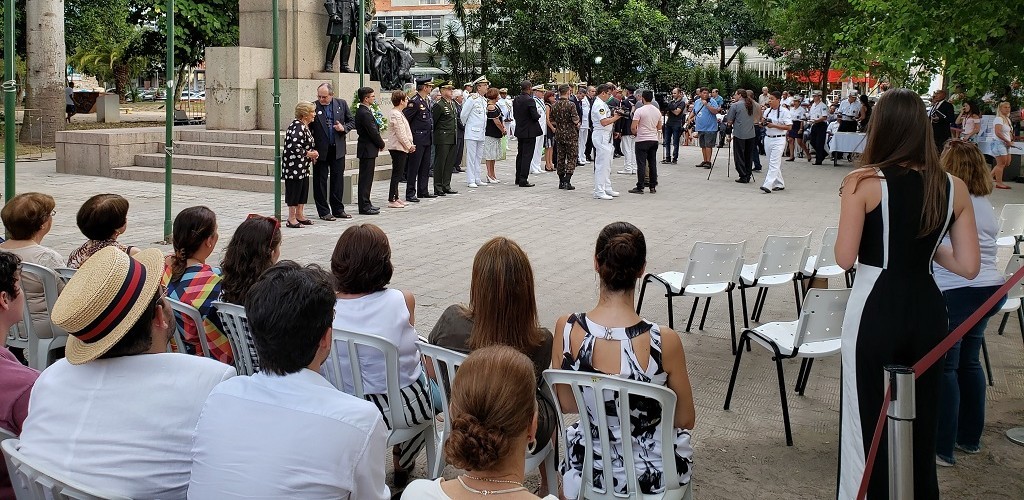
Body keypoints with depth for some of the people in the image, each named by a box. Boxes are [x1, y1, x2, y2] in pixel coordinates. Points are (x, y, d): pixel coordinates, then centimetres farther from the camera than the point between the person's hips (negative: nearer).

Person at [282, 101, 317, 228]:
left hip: (303, 166, 10)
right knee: (294, 190, -4)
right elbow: (294, 146, -28)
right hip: (294, 165, -10)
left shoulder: (304, 126, 14)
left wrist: (312, 152, 6)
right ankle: (292, 219, 3)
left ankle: (300, 215, 23)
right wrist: (308, 154, -17)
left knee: (303, 189, 13)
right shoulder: (297, 127, -19)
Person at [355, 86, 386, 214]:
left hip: (365, 148, 10)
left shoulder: (360, 111, 13)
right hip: (368, 149, -10)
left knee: (366, 178, 14)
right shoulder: (365, 113, -19)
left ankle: (366, 204, 21)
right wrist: (382, 144, -4)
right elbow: (373, 132, -19)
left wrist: (379, 144, 7)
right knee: (366, 178, -5)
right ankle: (364, 206, -2)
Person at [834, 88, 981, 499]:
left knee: (870, 422, 10)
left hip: (875, 310, -4)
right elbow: (968, 266, 0)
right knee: (921, 421, 18)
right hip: (928, 310, 4)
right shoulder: (954, 188, -1)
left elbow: (845, 258, -13)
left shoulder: (863, 183, -13)